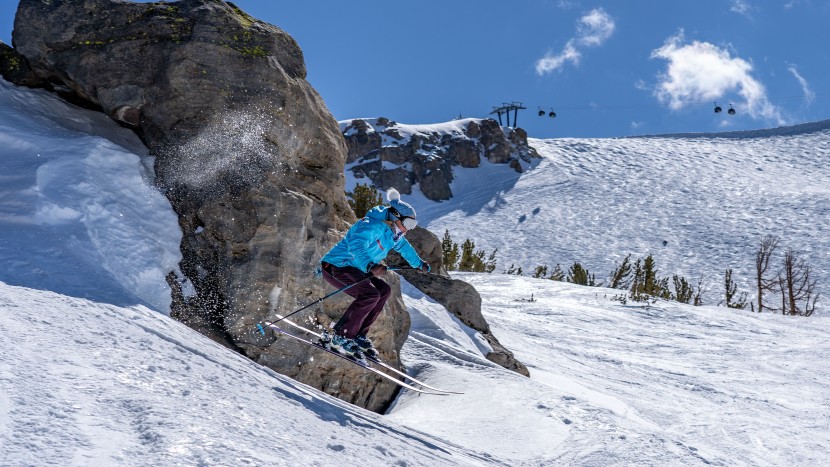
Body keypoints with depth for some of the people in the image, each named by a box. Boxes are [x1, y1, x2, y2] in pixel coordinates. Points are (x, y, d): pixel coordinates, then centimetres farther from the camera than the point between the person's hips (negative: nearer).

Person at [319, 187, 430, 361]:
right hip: (335, 266, -10)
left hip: (352, 268, 10)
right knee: (370, 294, -24)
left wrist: (418, 263, 46)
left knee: (384, 291, 6)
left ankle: (359, 335, 6)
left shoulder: (393, 232, 11)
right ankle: (340, 338, -19)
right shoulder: (372, 226, -21)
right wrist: (370, 266, -55)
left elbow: (404, 246, 33)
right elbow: (356, 244, -39)